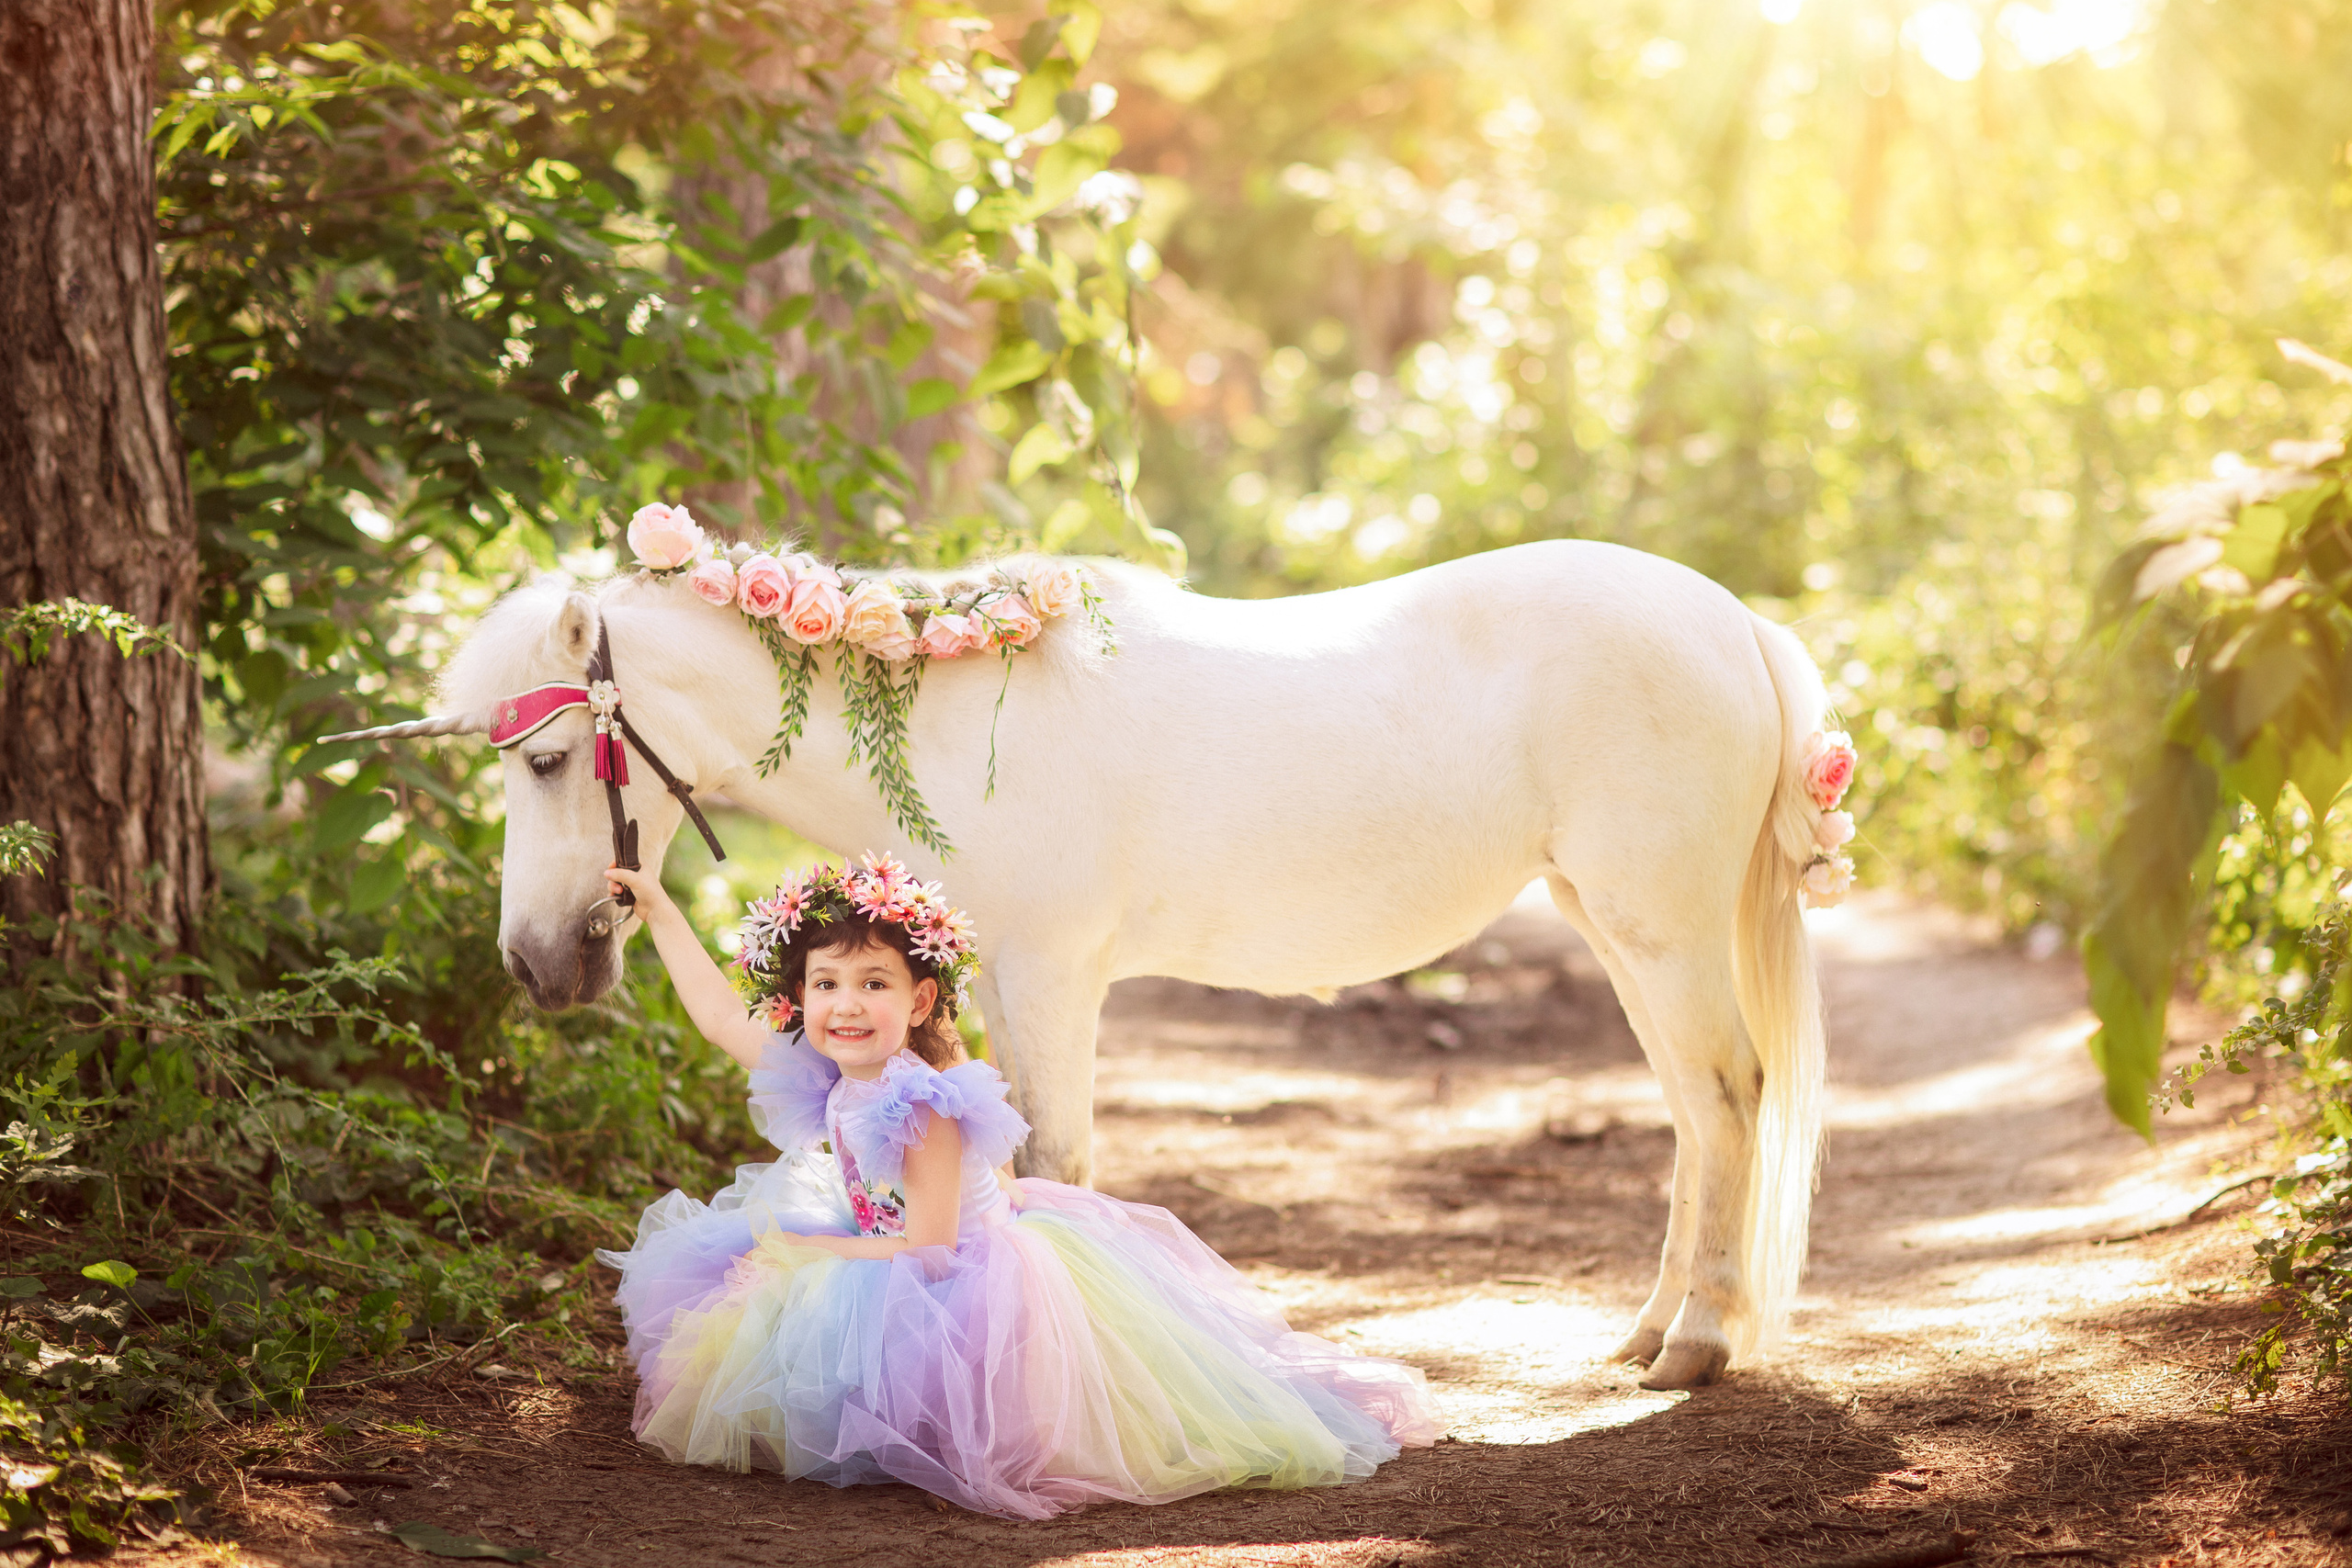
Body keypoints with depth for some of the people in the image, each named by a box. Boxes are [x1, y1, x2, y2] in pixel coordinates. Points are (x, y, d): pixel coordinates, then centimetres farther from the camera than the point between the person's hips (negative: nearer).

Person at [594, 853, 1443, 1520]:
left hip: (970, 1284, -9)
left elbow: (929, 1248, -28)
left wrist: (808, 1252, -20)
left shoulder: (923, 1105, -27)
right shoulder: (823, 1078, -3)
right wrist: (658, 909, 14)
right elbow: (719, 1013, 11)